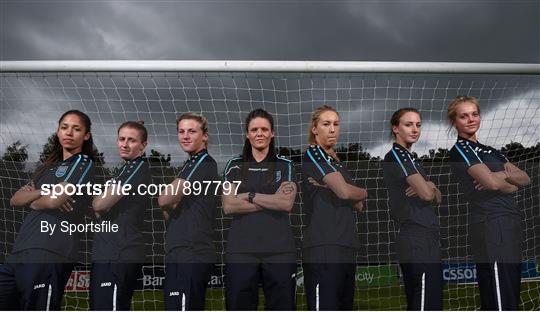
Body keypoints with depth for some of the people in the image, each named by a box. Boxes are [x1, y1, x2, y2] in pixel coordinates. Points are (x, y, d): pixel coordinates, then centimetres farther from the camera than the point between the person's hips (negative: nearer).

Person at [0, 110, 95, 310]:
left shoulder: (84, 164, -1)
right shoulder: (49, 167, 22)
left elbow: (54, 200, -13)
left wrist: (32, 201, 9)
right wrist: (42, 192, -5)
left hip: (48, 255, -7)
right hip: (19, 252, 8)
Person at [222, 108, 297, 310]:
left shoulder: (285, 165, 6)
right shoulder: (234, 166, 7)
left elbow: (287, 203, -8)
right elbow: (228, 207, -6)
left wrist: (249, 196, -9)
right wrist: (272, 200, -9)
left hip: (280, 250, 0)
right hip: (241, 250, 1)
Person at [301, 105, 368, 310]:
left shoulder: (336, 162, 20)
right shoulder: (312, 154, -5)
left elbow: (359, 205, 17)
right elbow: (344, 191, -16)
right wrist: (365, 193, 5)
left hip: (346, 250, 9)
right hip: (323, 252, -8)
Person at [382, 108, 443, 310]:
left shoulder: (409, 157, 20)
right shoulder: (397, 155, -9)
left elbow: (437, 197, 16)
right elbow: (426, 194, -19)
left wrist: (429, 188, -6)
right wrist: (430, 188, 4)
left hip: (421, 243, 10)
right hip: (418, 245, -10)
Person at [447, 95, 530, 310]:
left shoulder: (489, 151, 21)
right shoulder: (460, 149, -5)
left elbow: (525, 179, 12)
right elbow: (492, 182, -18)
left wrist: (505, 175, -8)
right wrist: (511, 186, 3)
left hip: (510, 227, 9)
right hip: (492, 226, -9)